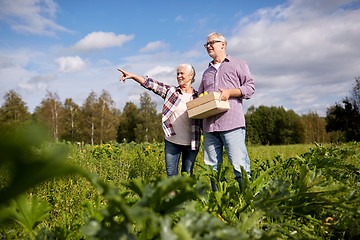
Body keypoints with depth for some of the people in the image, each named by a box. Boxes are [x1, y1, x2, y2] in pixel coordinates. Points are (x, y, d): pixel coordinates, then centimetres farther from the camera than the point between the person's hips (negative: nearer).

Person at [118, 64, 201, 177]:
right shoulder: (170, 91, 4)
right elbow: (151, 84, -5)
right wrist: (132, 76, -17)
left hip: (191, 143, 0)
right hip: (172, 141, 1)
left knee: (187, 176, 8)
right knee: (171, 174, 3)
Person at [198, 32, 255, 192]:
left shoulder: (238, 64, 15)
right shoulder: (207, 72, 29)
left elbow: (250, 87, 4)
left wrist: (229, 92, -11)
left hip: (231, 123, -5)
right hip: (209, 124, 5)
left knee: (239, 165, -11)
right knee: (212, 167, 3)